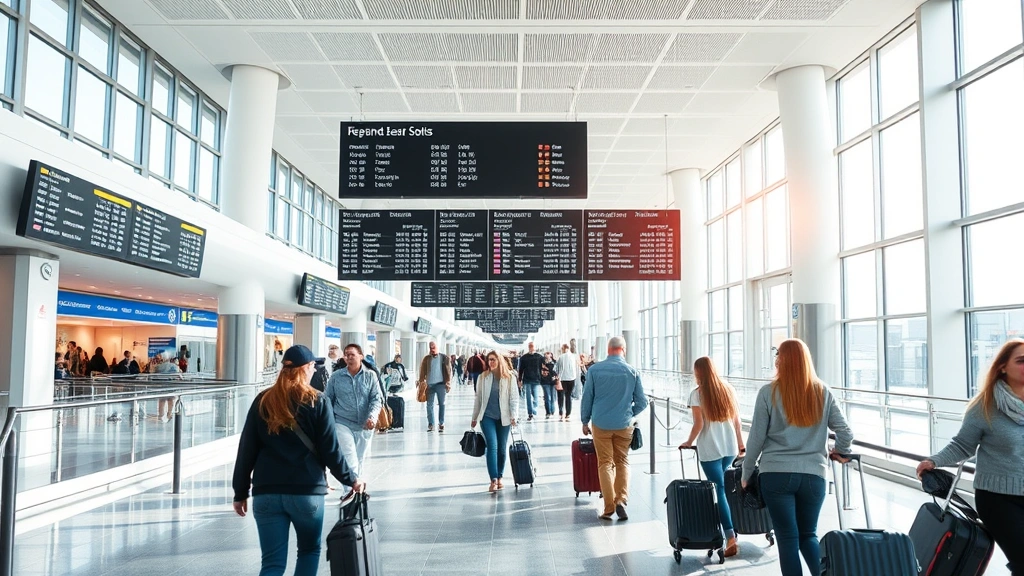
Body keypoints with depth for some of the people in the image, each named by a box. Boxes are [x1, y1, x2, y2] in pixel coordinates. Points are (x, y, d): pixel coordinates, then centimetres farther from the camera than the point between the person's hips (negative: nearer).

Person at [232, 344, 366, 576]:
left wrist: (240, 492, 12)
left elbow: (246, 450, 5)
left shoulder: (263, 401, 4)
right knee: (309, 550, 20)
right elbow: (330, 451, -5)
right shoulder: (317, 402, -5)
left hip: (266, 492, 2)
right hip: (307, 491, -2)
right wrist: (351, 479, 9)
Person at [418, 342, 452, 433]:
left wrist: (448, 383, -5)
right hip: (430, 385, 1)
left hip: (441, 384, -1)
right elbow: (422, 371, 5)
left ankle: (441, 424, 11)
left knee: (441, 404, 5)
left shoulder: (444, 358, 1)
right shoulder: (426, 359, 5)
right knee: (429, 405, 4)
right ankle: (430, 424, 10)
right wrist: (421, 382, -4)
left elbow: (448, 371, 0)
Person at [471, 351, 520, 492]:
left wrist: (513, 416, -11)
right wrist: (474, 418, 11)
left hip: (504, 418, 1)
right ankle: (493, 480, -11)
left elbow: (514, 398, -2)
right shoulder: (483, 377, 2)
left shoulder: (509, 377, -1)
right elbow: (478, 398, 8)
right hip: (487, 417, 0)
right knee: (492, 446, -11)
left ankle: (499, 478, 22)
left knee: (502, 449, 8)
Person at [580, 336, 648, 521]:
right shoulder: (632, 372, -3)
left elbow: (587, 398, 1)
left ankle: (609, 508, 4)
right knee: (622, 462, 15)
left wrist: (585, 421, 11)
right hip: (624, 425, 1)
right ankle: (621, 500, 1)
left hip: (601, 424, -1)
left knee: (605, 464, 7)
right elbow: (642, 402, 3)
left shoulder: (594, 370, -5)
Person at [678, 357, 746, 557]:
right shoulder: (728, 389, 7)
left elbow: (699, 424, -11)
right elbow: (736, 420, 8)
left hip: (710, 450, -5)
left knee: (719, 490, -3)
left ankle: (731, 538, -9)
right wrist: (741, 443, 17)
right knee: (721, 486, 19)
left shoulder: (697, 393, -7)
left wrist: (689, 442, 3)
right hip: (730, 448, 5)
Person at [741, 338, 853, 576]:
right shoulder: (823, 392, 3)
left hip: (776, 474, -3)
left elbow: (756, 437, -3)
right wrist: (838, 452, 25)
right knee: (808, 535, 17)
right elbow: (846, 434, 3)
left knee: (788, 538, 6)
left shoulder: (768, 392, -5)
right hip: (813, 475, 3)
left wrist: (746, 473, 10)